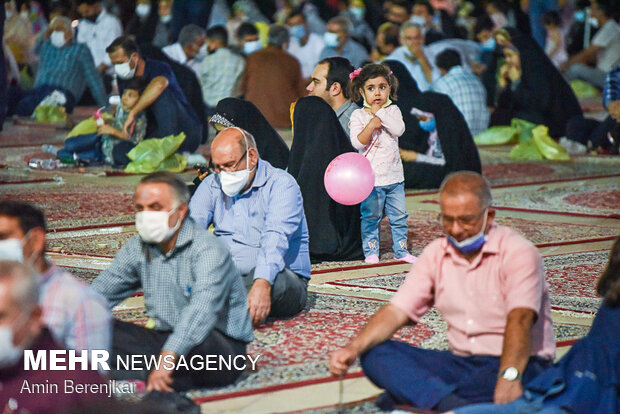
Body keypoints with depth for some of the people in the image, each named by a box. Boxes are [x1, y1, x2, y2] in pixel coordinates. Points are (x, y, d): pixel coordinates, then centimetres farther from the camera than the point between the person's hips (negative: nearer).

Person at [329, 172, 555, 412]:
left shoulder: (518, 253, -11)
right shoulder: (436, 254, 8)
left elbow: (520, 319, -26)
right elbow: (397, 311, 2)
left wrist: (509, 376, -44)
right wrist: (354, 348, -16)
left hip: (521, 365, -6)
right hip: (462, 362, 6)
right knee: (375, 354, -15)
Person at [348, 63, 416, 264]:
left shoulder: (393, 111, 6)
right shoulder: (358, 116, -2)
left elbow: (399, 129, -13)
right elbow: (357, 142, -13)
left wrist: (380, 112, -14)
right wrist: (372, 123, -22)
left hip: (394, 176, 3)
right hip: (371, 178, -3)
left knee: (399, 216, 9)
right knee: (370, 217, 1)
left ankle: (401, 250, 20)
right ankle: (371, 251, 12)